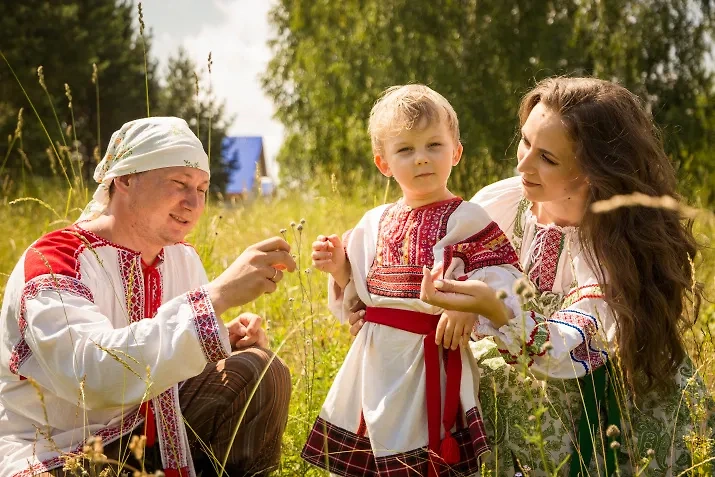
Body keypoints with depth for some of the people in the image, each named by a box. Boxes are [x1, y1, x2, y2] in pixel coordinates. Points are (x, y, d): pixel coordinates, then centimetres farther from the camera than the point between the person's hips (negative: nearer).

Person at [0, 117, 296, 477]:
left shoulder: (182, 259, 2)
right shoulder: (52, 262, -20)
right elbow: (93, 372, -37)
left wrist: (229, 342, -11)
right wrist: (218, 294, -41)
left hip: (151, 431, 7)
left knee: (262, 374, -8)